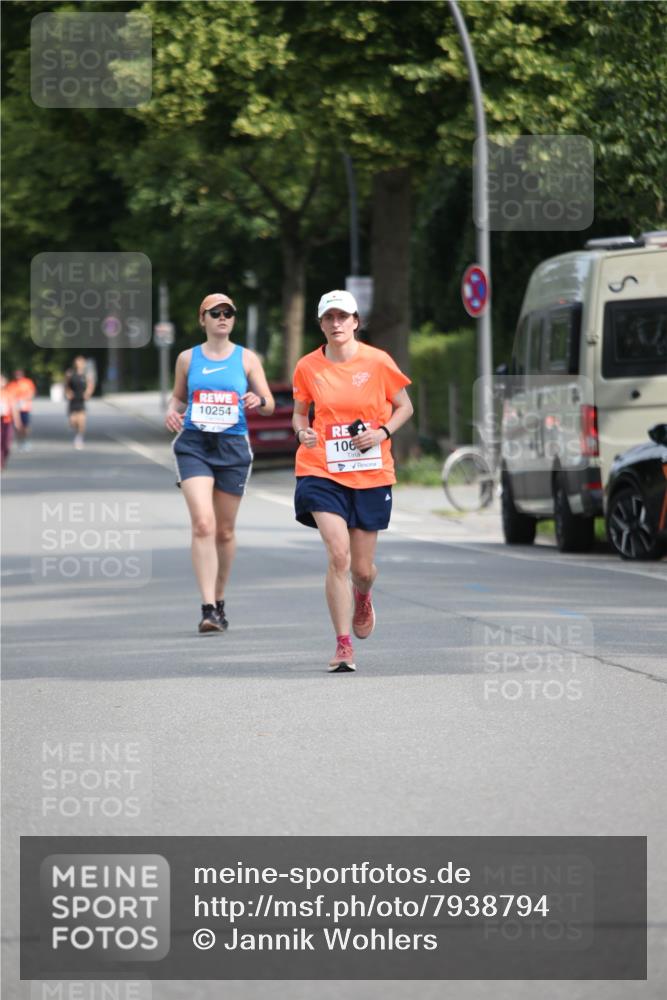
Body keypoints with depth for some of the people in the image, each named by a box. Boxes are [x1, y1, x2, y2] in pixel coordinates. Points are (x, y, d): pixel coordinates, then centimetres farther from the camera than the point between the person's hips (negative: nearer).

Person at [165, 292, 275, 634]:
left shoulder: (247, 359, 5)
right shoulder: (187, 358, 7)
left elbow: (269, 404, 5)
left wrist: (258, 401, -18)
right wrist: (171, 412, -3)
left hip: (233, 448, 1)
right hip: (194, 445, -1)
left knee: (224, 530, 10)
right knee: (203, 525, -17)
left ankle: (219, 600, 30)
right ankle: (207, 608, -22)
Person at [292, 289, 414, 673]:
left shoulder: (377, 362, -4)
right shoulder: (308, 367, 0)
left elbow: (405, 407, 6)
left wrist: (382, 432, -12)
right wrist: (303, 431, -10)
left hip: (371, 474, 0)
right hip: (322, 472, 0)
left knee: (362, 568, 7)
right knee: (338, 554, -19)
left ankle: (363, 596, 47)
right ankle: (344, 645, -12)